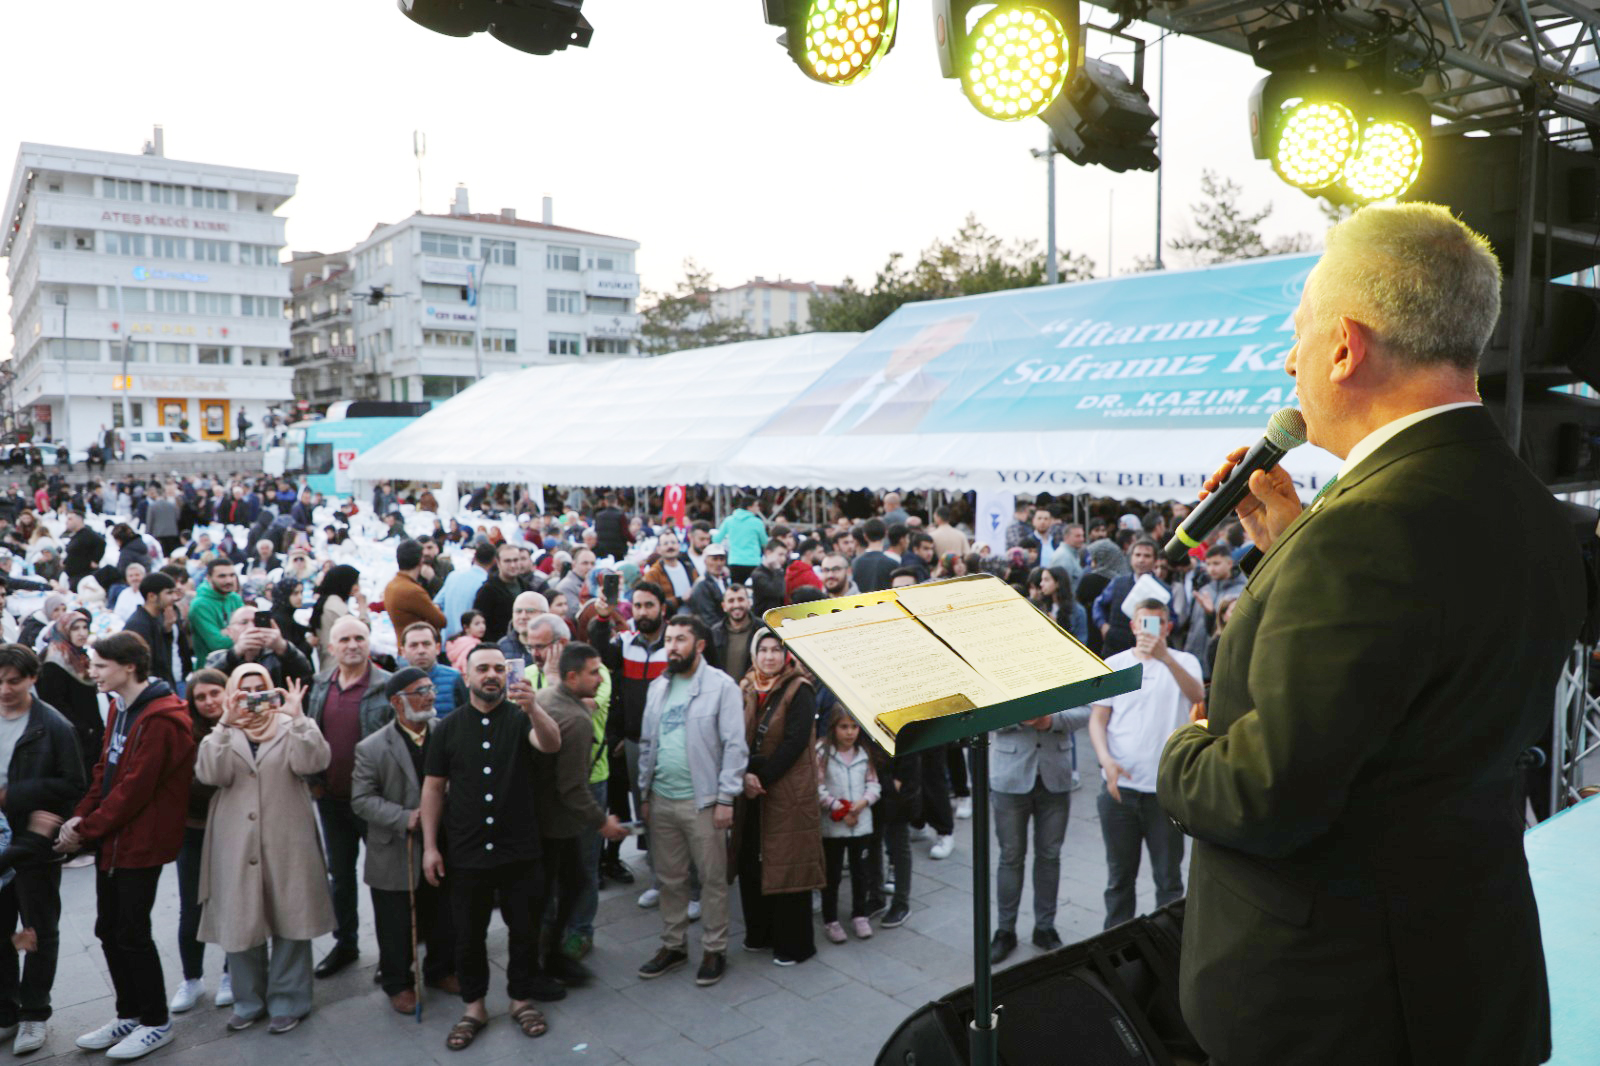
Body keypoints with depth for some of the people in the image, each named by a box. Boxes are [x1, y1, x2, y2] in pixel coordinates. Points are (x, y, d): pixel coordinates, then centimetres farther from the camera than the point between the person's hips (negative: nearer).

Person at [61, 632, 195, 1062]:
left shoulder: (161, 719, -22)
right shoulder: (121, 706, 9)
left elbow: (134, 788, -23)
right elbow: (105, 769, 12)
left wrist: (86, 829, -15)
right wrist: (81, 815, -1)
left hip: (140, 842, -9)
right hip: (112, 838, 9)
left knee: (131, 934, 1)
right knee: (109, 930, 16)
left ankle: (156, 1022, 18)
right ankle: (129, 1015, 32)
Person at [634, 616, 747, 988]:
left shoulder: (721, 685, -9)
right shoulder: (658, 687, 9)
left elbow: (734, 746, -11)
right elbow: (647, 743, 15)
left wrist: (725, 799, -14)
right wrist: (645, 793, 12)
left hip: (702, 800, -5)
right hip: (662, 799, 5)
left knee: (712, 879, 4)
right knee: (670, 879, 15)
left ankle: (714, 950, 19)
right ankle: (672, 946, 29)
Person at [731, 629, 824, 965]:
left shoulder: (800, 692, -8)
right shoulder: (746, 690, 8)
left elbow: (795, 742, -15)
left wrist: (763, 777, -15)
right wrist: (745, 776, -12)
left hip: (788, 791, -5)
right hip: (751, 791, 5)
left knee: (786, 864, 0)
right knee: (751, 862, 10)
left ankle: (793, 943, 12)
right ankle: (760, 933, 27)